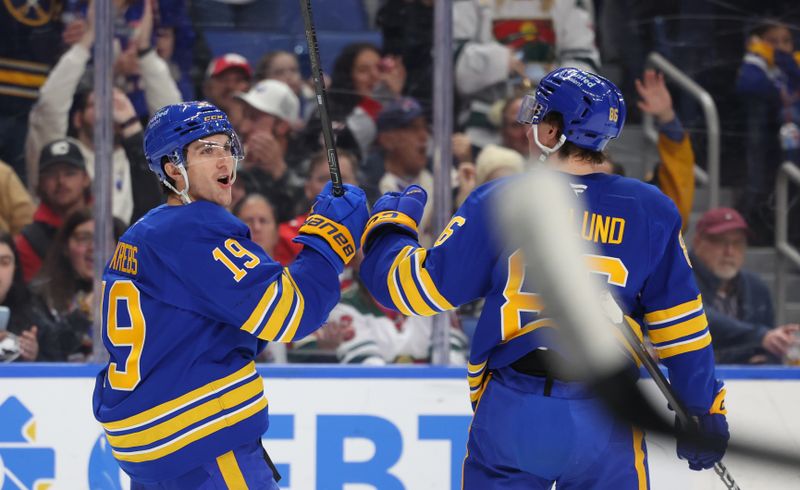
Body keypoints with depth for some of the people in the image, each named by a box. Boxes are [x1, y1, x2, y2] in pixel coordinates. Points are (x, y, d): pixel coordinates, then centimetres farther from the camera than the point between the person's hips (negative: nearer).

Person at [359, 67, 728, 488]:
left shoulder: (498, 202, -3)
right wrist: (703, 410, 12)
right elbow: (678, 323, 3)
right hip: (604, 425, 0)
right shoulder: (650, 211, 1)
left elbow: (420, 288, -1)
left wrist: (390, 223, 17)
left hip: (509, 417, 0)